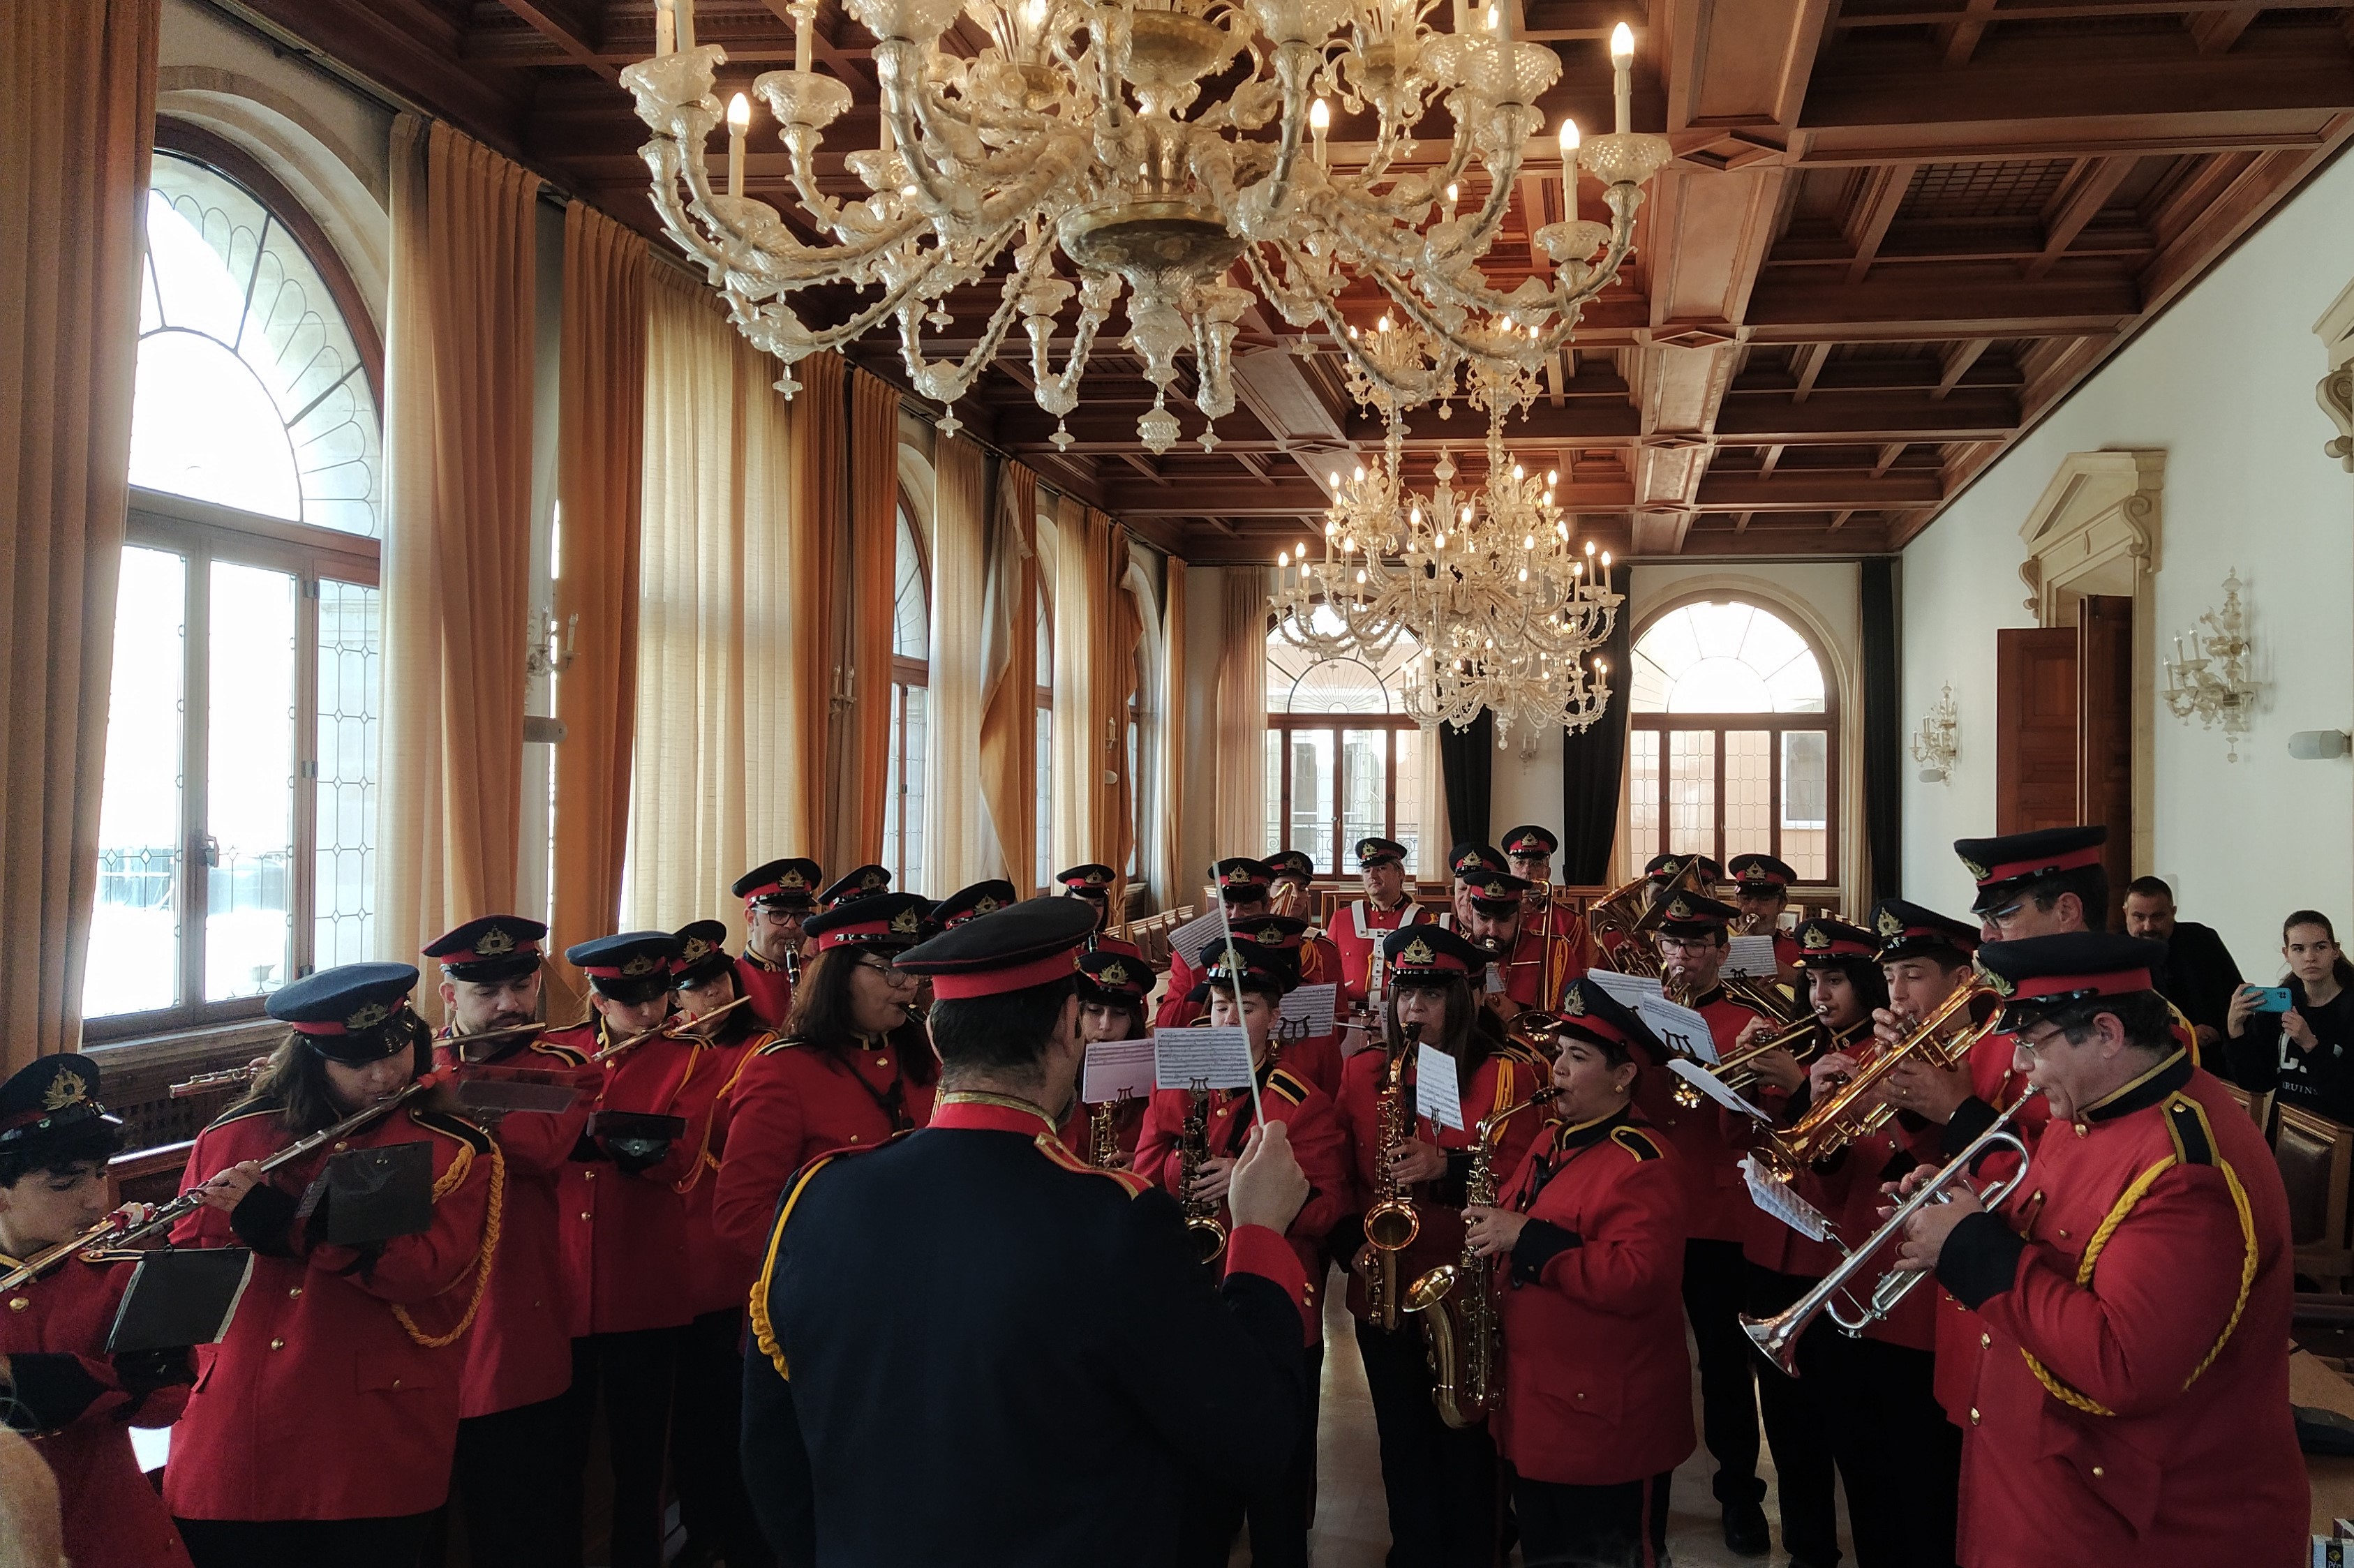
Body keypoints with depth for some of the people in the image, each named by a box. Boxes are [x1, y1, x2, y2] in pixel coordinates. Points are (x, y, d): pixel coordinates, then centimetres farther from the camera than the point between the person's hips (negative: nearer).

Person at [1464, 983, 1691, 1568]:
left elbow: (1640, 1280, -29)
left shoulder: (1642, 1165, -19)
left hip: (1604, 1421, -9)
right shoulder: (1551, 1141, 10)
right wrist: (1489, 1226, 2)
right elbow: (1513, 1222, 24)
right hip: (1535, 1408, 9)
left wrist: (1527, 1239, -27)